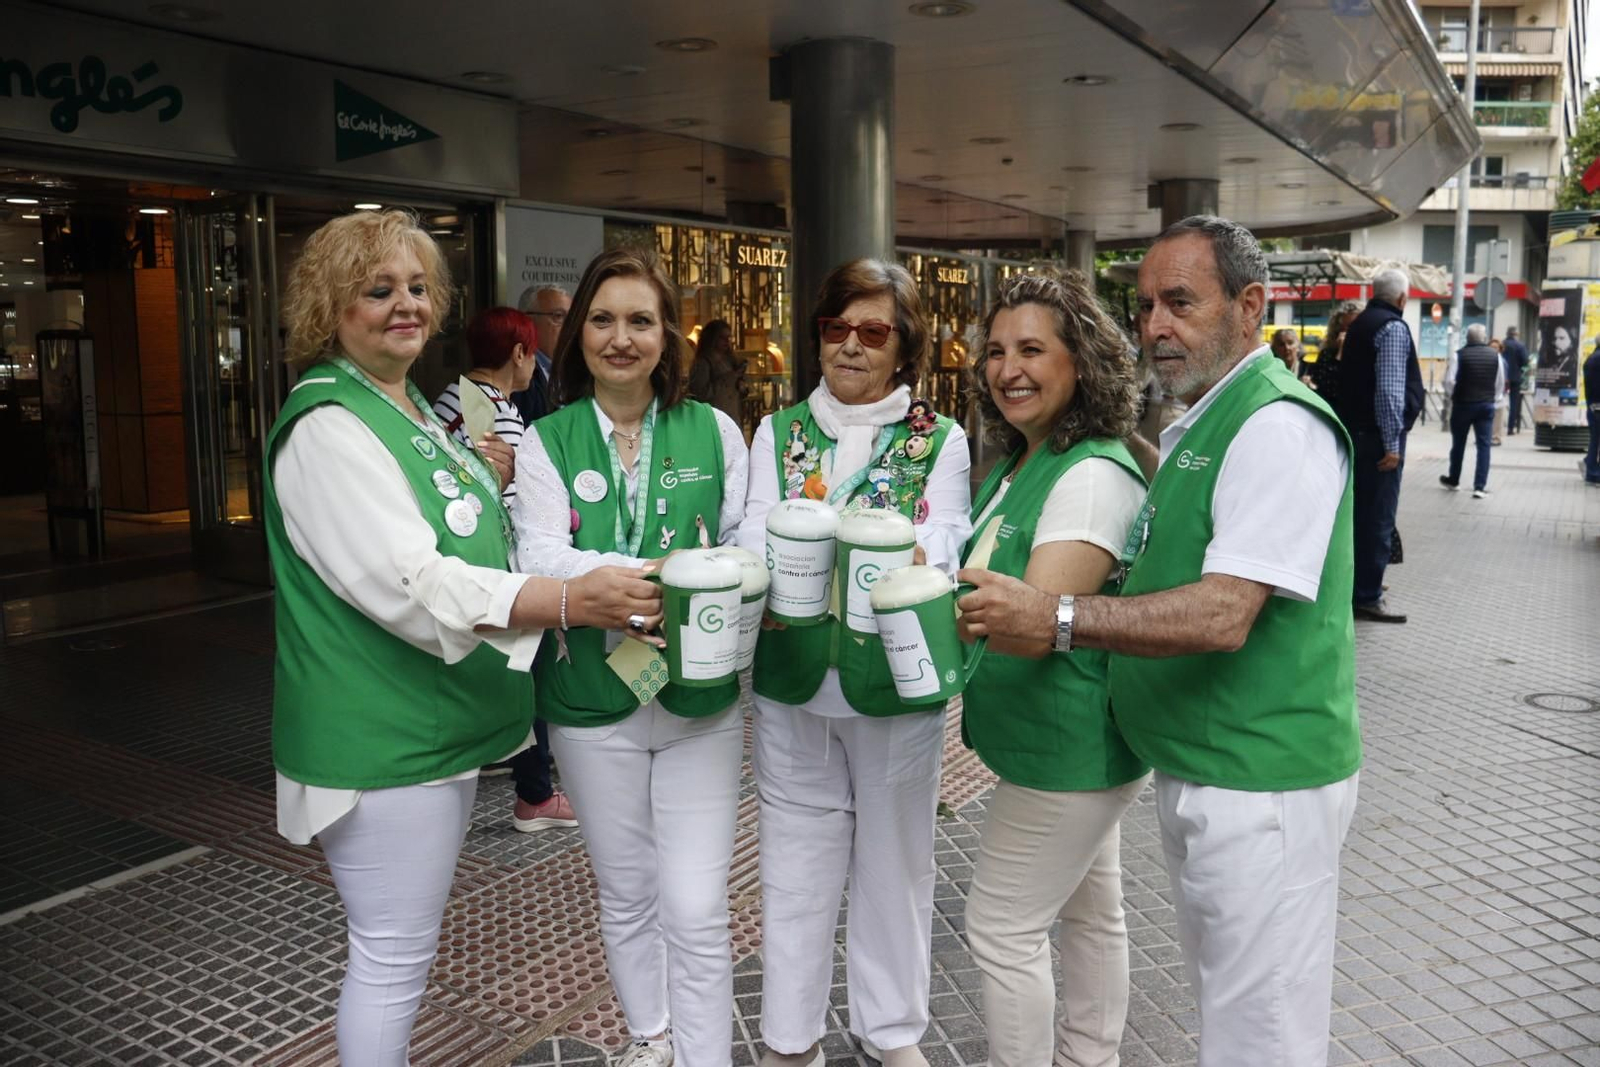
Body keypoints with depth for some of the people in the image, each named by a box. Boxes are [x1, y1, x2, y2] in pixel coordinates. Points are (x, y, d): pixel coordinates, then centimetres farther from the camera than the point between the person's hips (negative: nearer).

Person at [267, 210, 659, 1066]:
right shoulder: (328, 427, -18)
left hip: (437, 722, 10)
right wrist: (569, 600, -36)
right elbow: (410, 586, -29)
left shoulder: (409, 408, 13)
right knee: (393, 958, 3)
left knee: (403, 946, 22)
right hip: (382, 737, -9)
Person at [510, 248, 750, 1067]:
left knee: (696, 910, -1)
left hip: (698, 698, 0)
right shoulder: (547, 442, -2)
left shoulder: (714, 432, 0)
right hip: (593, 700, 1)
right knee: (625, 894, 19)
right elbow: (541, 560, -15)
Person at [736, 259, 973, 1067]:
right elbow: (754, 537, -5)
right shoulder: (777, 433, 7)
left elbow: (942, 552, -11)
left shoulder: (942, 441, 2)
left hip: (896, 687, -1)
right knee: (796, 867, 11)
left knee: (894, 863, 13)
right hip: (792, 683, 1)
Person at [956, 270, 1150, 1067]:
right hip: (1068, 743, 9)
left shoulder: (1095, 475, -22)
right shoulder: (1020, 464, 9)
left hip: (1069, 748, -9)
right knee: (1089, 911, 22)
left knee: (1002, 928, 1)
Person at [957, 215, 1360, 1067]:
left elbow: (1223, 615, -28)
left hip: (1258, 782, -10)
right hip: (1194, 771, 10)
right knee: (1219, 998, 24)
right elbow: (1170, 589, 17)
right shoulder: (1193, 429, 14)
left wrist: (1056, 619, -34)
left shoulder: (1279, 426, -18)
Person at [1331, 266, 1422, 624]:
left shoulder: (1360, 323, 14)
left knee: (1361, 510, 18)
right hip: (1378, 434, -9)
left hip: (1356, 430, 9)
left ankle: (1357, 580, 30)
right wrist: (1392, 442, -21)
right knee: (1379, 516, -4)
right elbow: (1390, 389, -21)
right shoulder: (1393, 327, -13)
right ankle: (1367, 597, -1)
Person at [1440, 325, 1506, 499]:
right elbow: (1501, 383, 7)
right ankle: (1480, 487, -3)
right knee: (1484, 445, 3)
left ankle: (1453, 480, 28)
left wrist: (1451, 396, 8)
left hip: (1463, 404, -2)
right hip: (1487, 405, 2)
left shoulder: (1459, 355, -8)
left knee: (1458, 443, 13)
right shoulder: (1495, 355, 3)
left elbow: (1449, 381, -10)